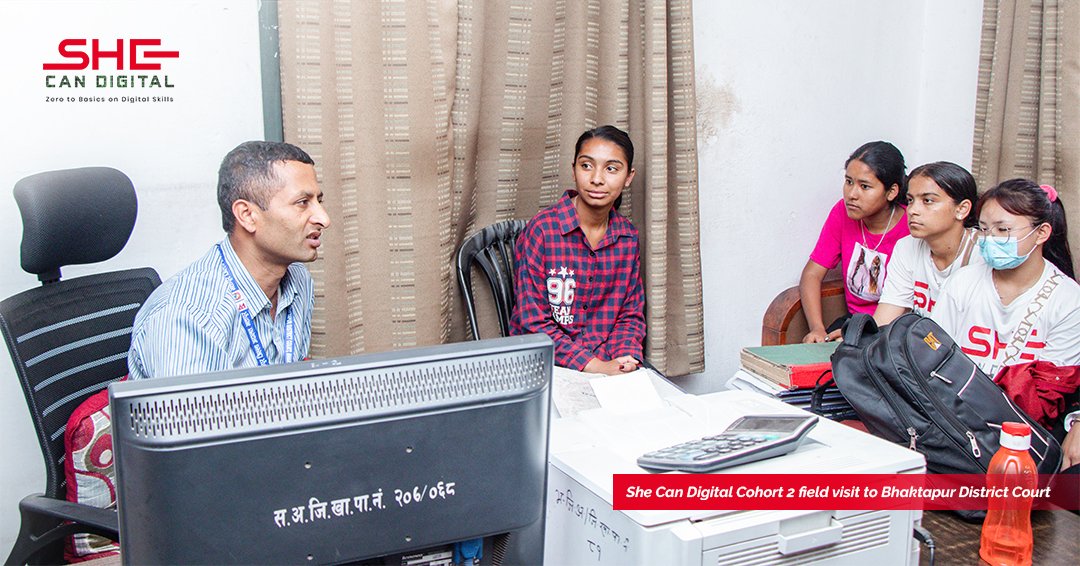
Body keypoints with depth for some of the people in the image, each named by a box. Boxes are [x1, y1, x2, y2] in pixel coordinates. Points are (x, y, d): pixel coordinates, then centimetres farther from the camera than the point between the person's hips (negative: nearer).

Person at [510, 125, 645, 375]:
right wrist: (593, 366, -19)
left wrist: (625, 359, -8)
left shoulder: (628, 237, 6)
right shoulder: (541, 230, -10)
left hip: (606, 362, 5)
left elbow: (630, 314, 13)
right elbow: (533, 321, -11)